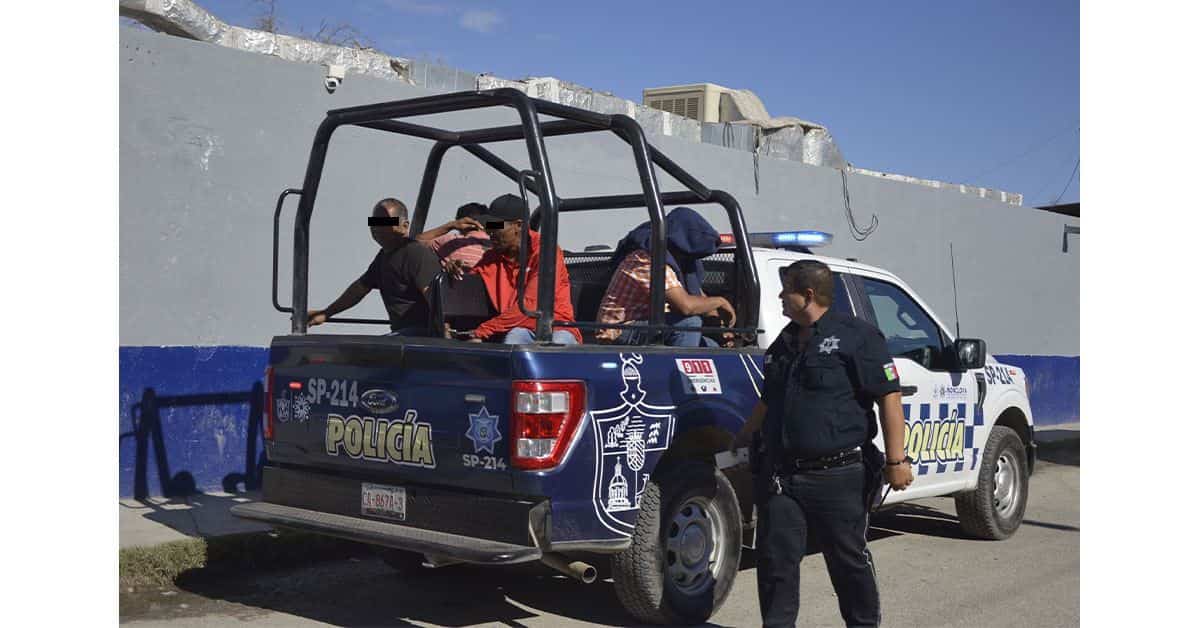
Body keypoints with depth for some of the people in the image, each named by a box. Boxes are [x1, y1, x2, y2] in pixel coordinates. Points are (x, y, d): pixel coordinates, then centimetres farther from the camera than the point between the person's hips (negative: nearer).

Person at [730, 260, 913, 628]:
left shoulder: (856, 337, -7)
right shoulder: (783, 343, 15)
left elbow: (889, 398, -11)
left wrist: (896, 460, -16)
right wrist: (742, 439, 35)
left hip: (838, 477, -6)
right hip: (781, 476, 6)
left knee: (849, 561, 8)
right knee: (776, 560, 3)